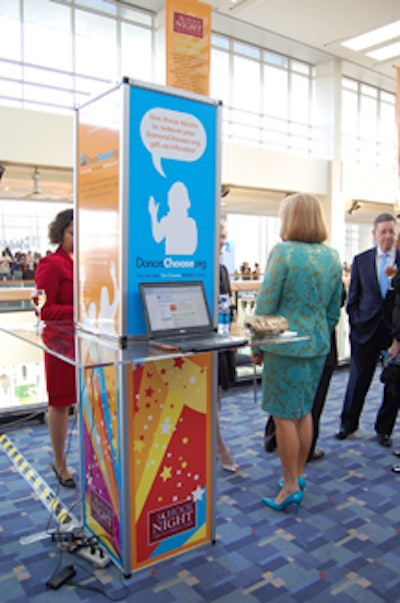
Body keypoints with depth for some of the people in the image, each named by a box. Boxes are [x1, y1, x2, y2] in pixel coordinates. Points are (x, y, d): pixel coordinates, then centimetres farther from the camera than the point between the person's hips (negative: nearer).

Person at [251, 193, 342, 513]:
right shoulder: (333, 257, 6)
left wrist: (257, 346, -4)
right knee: (304, 411, 18)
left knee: (284, 415, 3)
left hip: (286, 345, -7)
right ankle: (298, 474, 31)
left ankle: (291, 486, 12)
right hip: (317, 345, 7)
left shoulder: (284, 252, -14)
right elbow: (334, 309, 11)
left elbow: (266, 304, -13)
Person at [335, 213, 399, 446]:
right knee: (358, 379, 9)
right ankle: (348, 424, 26)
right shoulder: (361, 260, 6)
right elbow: (353, 297, 8)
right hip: (366, 329, 1)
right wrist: (355, 322, 1)